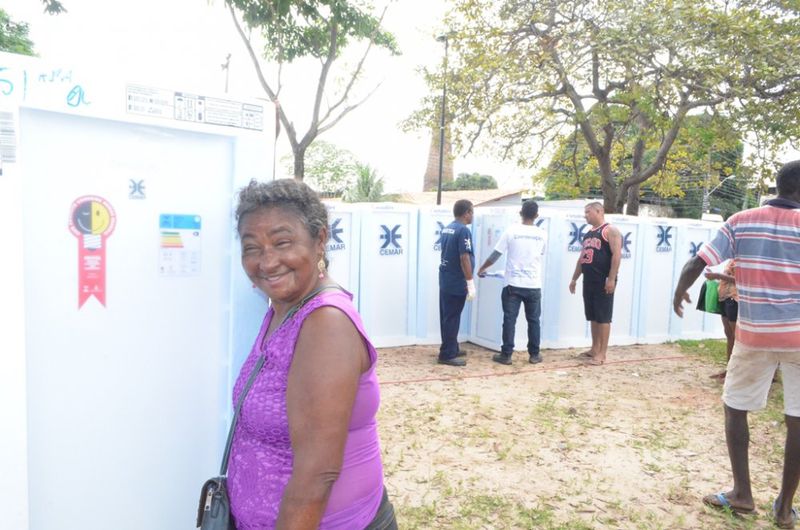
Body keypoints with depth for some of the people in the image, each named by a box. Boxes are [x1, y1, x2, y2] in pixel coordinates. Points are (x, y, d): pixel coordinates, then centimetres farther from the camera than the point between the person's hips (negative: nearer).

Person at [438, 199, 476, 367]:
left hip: (445, 279, 9)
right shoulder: (463, 231, -17)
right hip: (456, 283, -9)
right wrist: (470, 283, -18)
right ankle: (447, 355, 4)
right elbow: (464, 258, -21)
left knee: (447, 317, 15)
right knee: (452, 319, -2)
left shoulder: (446, 229, 11)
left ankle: (452, 349, 27)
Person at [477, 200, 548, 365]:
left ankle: (506, 355, 6)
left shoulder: (511, 231, -6)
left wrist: (482, 269, 13)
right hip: (534, 286, 2)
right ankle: (534, 355, 19)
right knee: (533, 320, 12)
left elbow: (495, 255, -2)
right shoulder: (542, 235, 1)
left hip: (513, 285, -2)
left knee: (509, 320, 3)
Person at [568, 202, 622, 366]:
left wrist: (611, 279, -22)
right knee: (593, 317, 12)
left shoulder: (610, 231, -7)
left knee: (603, 317, -4)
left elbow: (616, 255, -16)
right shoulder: (588, 234, 19)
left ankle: (602, 354, 0)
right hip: (589, 281, 8)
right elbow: (582, 258, 22)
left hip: (603, 281, -8)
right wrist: (574, 278, 19)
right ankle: (594, 349, 20)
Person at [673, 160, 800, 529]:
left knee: (735, 407, 15)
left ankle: (742, 493, 18)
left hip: (754, 335, 0)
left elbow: (695, 265, -7)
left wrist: (679, 292, 11)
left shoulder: (740, 221, -2)